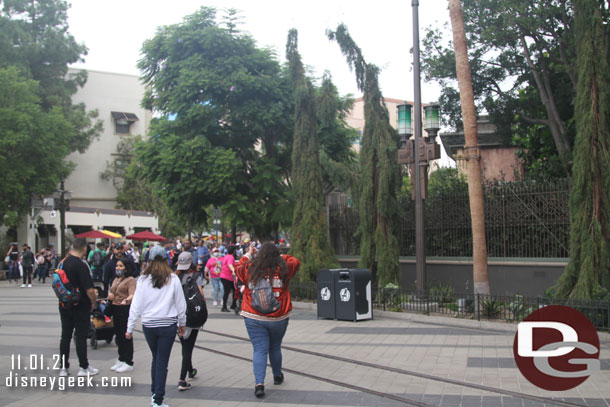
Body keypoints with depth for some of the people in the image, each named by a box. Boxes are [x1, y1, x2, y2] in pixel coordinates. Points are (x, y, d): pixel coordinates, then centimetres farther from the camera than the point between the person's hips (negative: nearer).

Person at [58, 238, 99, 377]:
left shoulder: (63, 262, 3)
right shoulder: (81, 265, -20)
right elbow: (89, 289, -22)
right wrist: (93, 302, -5)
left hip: (64, 306, 6)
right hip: (80, 307, -6)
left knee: (65, 336, 11)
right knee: (81, 337, 2)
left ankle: (64, 367, 16)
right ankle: (84, 367, 9)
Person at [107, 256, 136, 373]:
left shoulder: (130, 280, -10)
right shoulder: (116, 279, 16)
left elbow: (132, 294, -21)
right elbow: (112, 292, 25)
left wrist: (126, 300, -42)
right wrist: (110, 294, 2)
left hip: (125, 309, -8)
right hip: (115, 309, 8)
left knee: (126, 336, -4)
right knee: (119, 335, 14)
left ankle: (128, 363, 2)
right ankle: (121, 360, 25)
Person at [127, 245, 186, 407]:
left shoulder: (143, 279, -4)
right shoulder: (173, 279, -5)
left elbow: (136, 305, -3)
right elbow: (181, 304, 1)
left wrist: (130, 328, 4)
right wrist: (181, 324, 15)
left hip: (148, 325, 2)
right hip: (168, 325, -2)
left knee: (156, 358, 21)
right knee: (162, 362, 3)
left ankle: (154, 392, 28)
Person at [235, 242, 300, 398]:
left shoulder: (249, 270, -5)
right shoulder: (283, 270, -8)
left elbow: (238, 267, 17)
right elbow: (296, 262, 12)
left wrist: (248, 255, 27)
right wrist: (280, 256, 21)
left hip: (254, 318, 0)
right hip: (278, 317, 0)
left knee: (259, 349, 2)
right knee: (275, 347, 19)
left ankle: (259, 383, -10)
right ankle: (277, 376, 37)